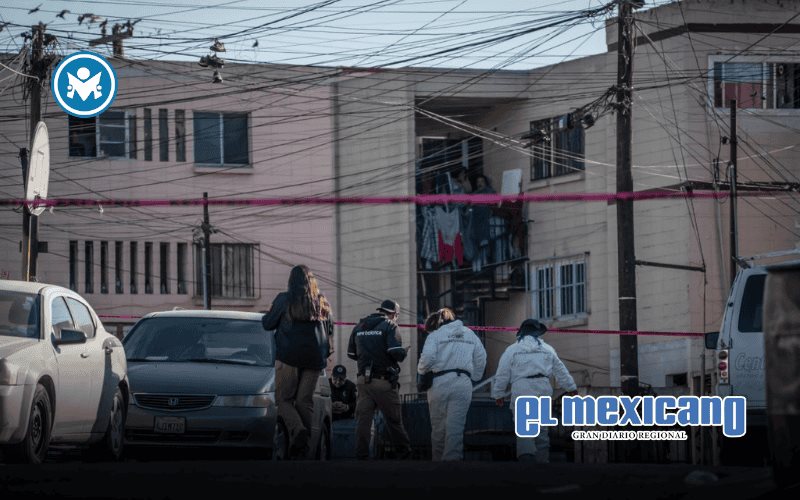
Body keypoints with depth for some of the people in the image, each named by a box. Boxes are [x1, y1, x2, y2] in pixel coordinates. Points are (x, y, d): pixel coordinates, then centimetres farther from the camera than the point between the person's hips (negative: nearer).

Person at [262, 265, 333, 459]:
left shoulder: (284, 300, -1)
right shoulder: (322, 303, 13)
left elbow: (268, 324, 4)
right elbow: (330, 329, 23)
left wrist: (265, 317, 25)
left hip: (289, 356, -4)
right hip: (315, 358, 4)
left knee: (283, 398, 0)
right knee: (304, 400, 6)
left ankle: (297, 429, -26)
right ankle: (302, 445, -2)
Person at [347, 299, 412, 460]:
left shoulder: (359, 326, 13)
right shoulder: (389, 326, -6)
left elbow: (351, 353, 17)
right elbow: (396, 352, -18)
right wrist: (403, 353, 4)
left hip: (363, 380, 5)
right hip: (384, 380, -5)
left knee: (362, 420, 4)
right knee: (394, 420, 4)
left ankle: (361, 456, 1)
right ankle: (404, 454, 12)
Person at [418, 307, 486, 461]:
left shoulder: (435, 335, 2)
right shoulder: (469, 334, 15)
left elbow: (428, 357, -11)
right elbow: (481, 357, 12)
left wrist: (421, 371, 7)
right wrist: (474, 377, 20)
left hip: (440, 383, -2)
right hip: (463, 383, 2)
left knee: (438, 427, 8)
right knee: (455, 428, -1)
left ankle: (438, 460, 13)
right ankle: (452, 459, -9)